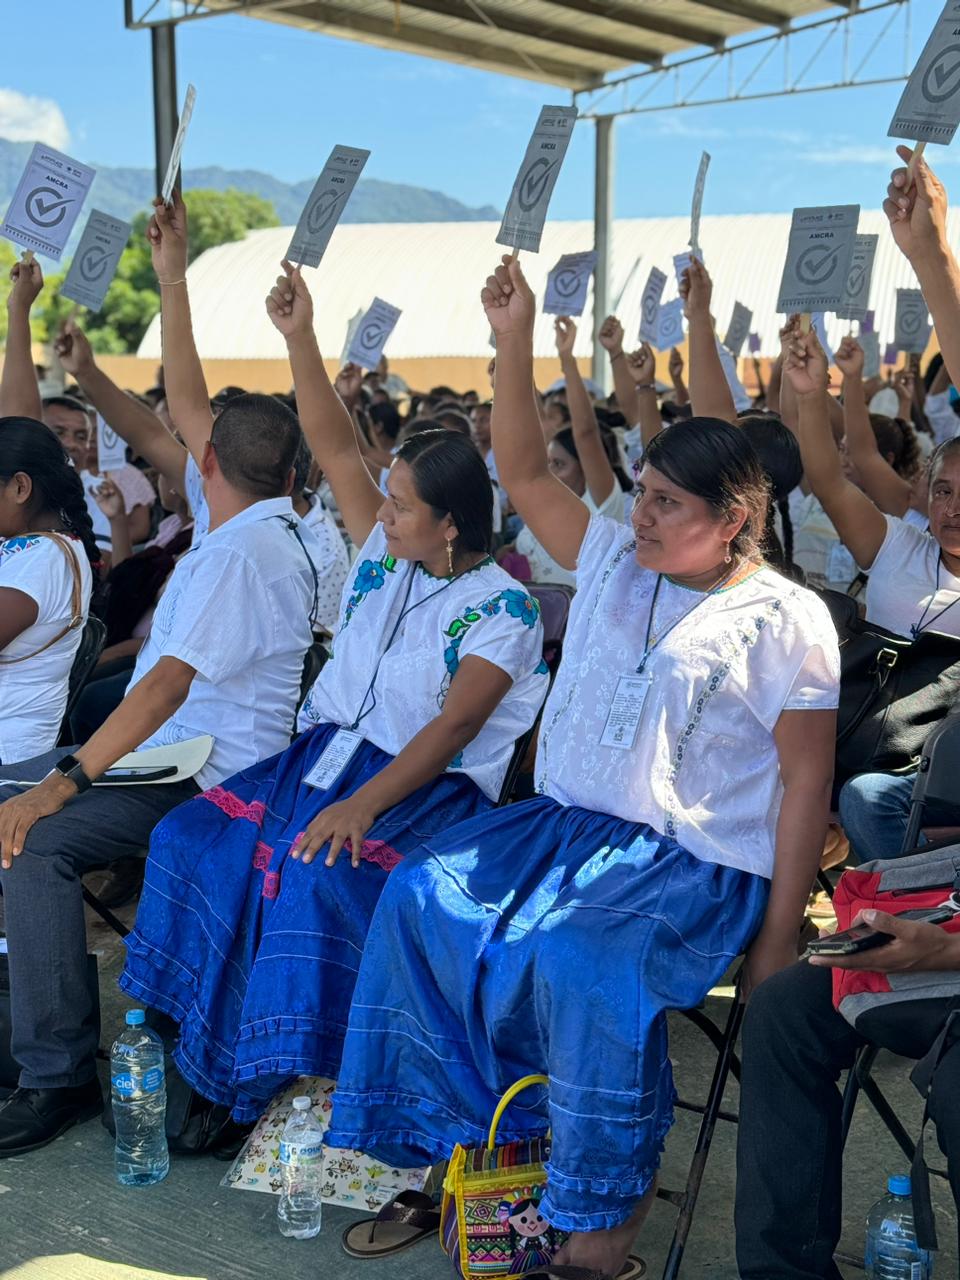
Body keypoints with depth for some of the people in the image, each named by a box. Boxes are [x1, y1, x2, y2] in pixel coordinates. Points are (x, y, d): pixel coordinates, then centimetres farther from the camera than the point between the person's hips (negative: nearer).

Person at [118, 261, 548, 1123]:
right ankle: (199, 1058, -3)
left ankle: (296, 1075, -19)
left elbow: (453, 727, -19)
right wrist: (300, 337, 0)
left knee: (320, 876, -34)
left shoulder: (503, 609, -10)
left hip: (431, 786, -7)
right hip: (327, 751, 7)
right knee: (191, 839, -11)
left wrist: (364, 802, -31)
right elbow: (336, 450, 8)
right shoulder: (387, 556, 10)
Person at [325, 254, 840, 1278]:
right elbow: (524, 475, 15)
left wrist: (779, 939, -11)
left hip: (701, 861, -6)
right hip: (566, 821, 6)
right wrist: (515, 340, 4)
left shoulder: (785, 620, -5)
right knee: (422, 898, -16)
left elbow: (806, 781, -6)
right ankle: (460, 1132, -4)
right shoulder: (613, 561, 13)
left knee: (581, 963, -33)